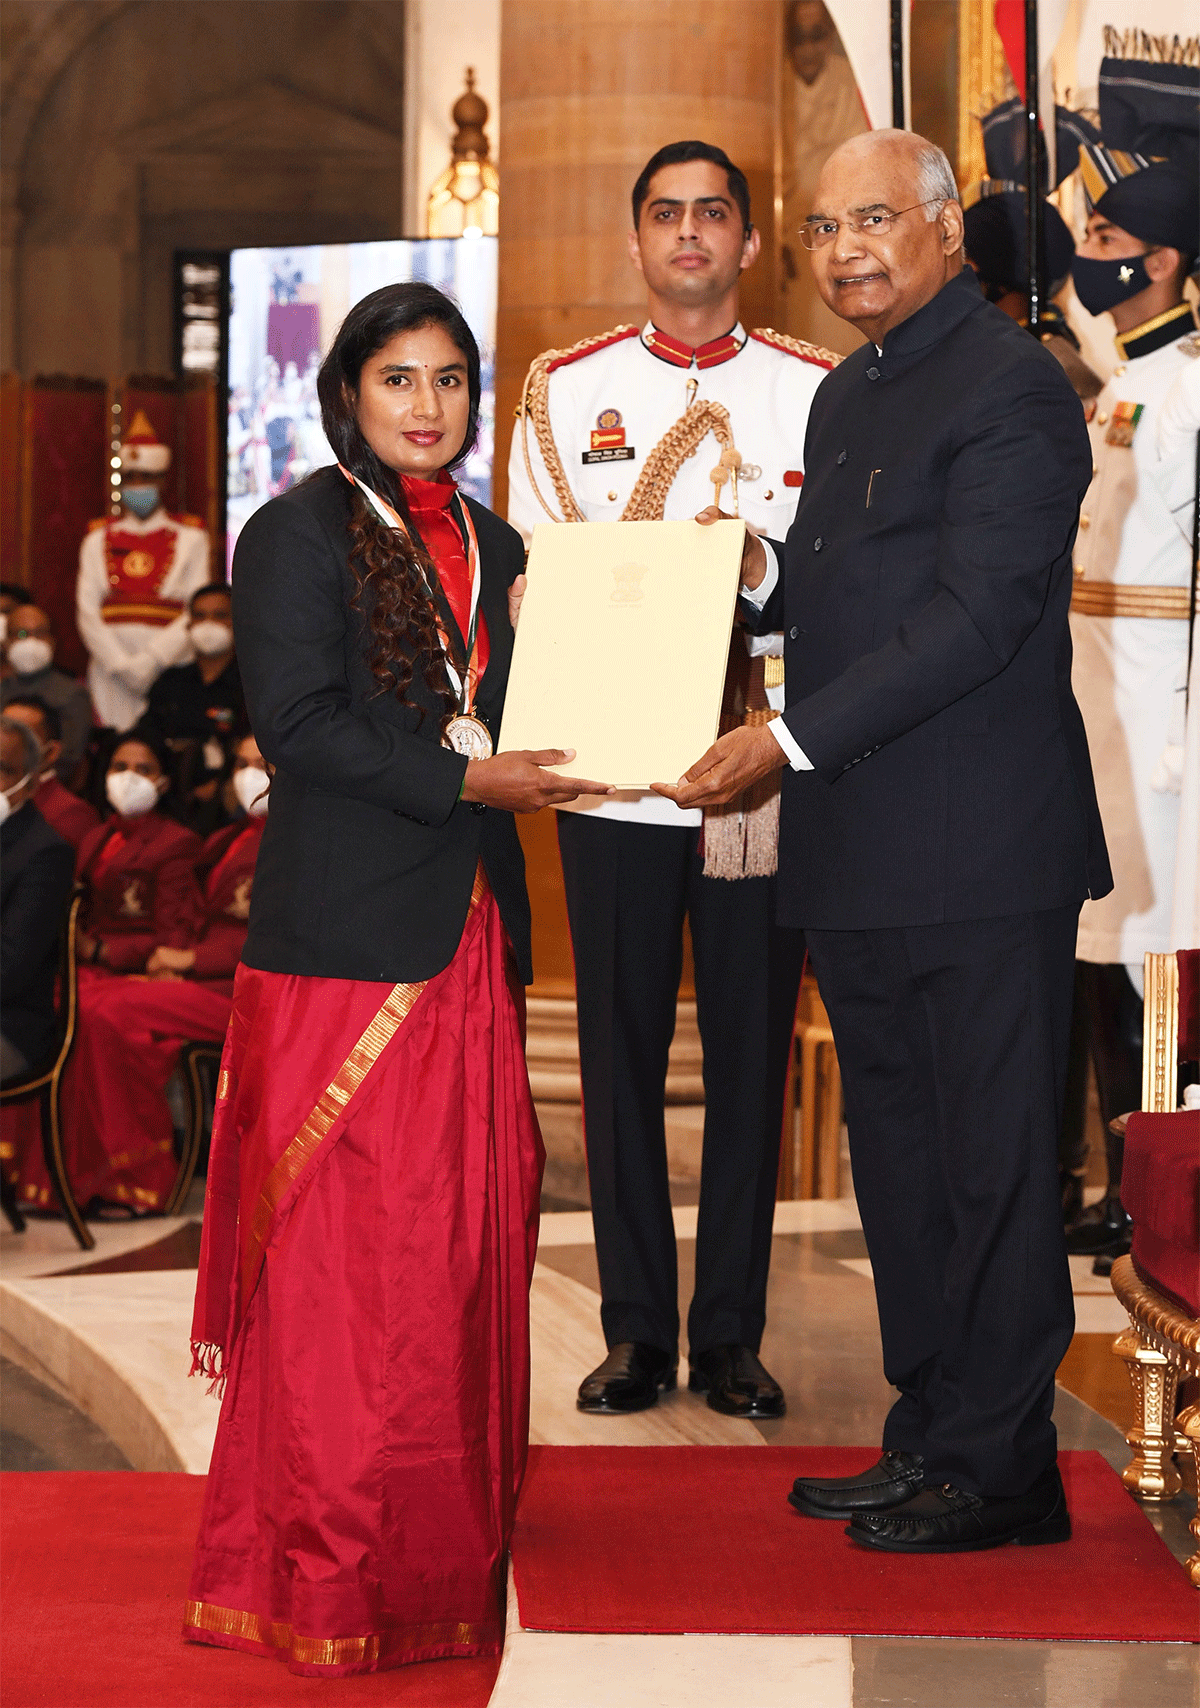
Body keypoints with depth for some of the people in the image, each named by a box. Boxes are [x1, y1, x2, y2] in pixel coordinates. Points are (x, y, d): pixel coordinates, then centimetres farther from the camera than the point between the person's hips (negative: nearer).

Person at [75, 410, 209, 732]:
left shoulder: (190, 537, 7)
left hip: (170, 666, -2)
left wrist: (151, 660, -10)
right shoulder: (98, 539, 12)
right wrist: (123, 666, -6)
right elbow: (87, 612, 5)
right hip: (111, 671, 2)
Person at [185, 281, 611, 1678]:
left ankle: (454, 1538, 19)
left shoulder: (493, 544, 18)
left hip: (471, 933, 7)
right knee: (347, 1246, -5)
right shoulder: (298, 534, -2)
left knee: (470, 1233, 8)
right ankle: (330, 1574, 3)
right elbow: (300, 723, -12)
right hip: (346, 933, -6)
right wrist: (462, 781, -17)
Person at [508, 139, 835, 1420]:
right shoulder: (567, 390, 8)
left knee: (751, 1050, 4)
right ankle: (637, 1333, 13)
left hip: (767, 773, 0)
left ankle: (731, 1336, 13)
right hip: (611, 771, 1)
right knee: (621, 1051, 4)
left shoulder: (819, 392, 6)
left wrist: (764, 693, -14)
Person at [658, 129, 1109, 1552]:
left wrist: (787, 739, -21)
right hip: (860, 851, 9)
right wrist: (761, 574, 2)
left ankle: (997, 1468, 9)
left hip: (980, 849, -9)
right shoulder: (845, 395, 18)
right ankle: (929, 1437, 24)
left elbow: (977, 617, -19)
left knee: (992, 1160, 0)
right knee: (898, 1154, 14)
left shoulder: (1009, 387, -11)